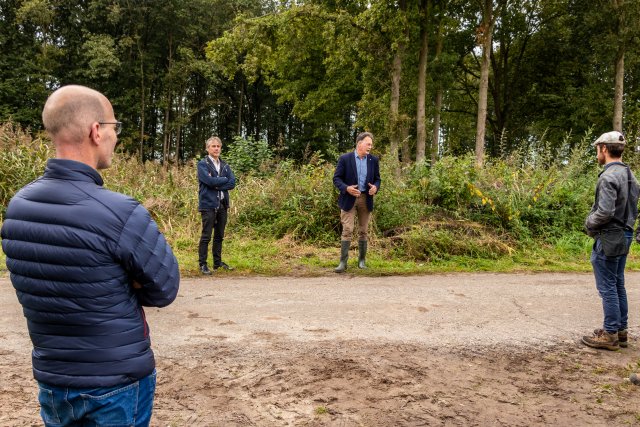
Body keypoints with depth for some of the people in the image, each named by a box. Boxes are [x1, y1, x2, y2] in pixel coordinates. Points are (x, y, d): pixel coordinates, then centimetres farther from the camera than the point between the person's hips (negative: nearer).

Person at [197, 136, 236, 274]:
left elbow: (232, 183, 0)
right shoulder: (202, 164, -2)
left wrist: (217, 185, -11)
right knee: (206, 236, -4)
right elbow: (210, 181, -17)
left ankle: (218, 262, 21)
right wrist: (225, 179, -4)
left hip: (222, 205, 5)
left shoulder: (225, 166, 14)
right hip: (208, 205, -5)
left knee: (219, 236, 12)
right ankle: (202, 264, 3)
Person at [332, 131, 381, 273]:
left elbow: (377, 178, 11)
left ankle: (361, 260, 19)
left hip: (366, 199, 3)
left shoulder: (373, 160, 5)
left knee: (363, 231, 9)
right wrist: (346, 188, -22)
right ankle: (343, 262, -4)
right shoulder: (345, 158, -5)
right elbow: (336, 178, -5)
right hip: (349, 199, -3)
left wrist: (375, 187, -12)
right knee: (347, 230, -7)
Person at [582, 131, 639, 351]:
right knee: (618, 285, 15)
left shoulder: (609, 176, -19)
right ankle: (620, 330, 23)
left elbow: (604, 211, -25)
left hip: (608, 238, -9)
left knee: (607, 287, -2)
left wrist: (589, 222, -8)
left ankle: (610, 335, 4)